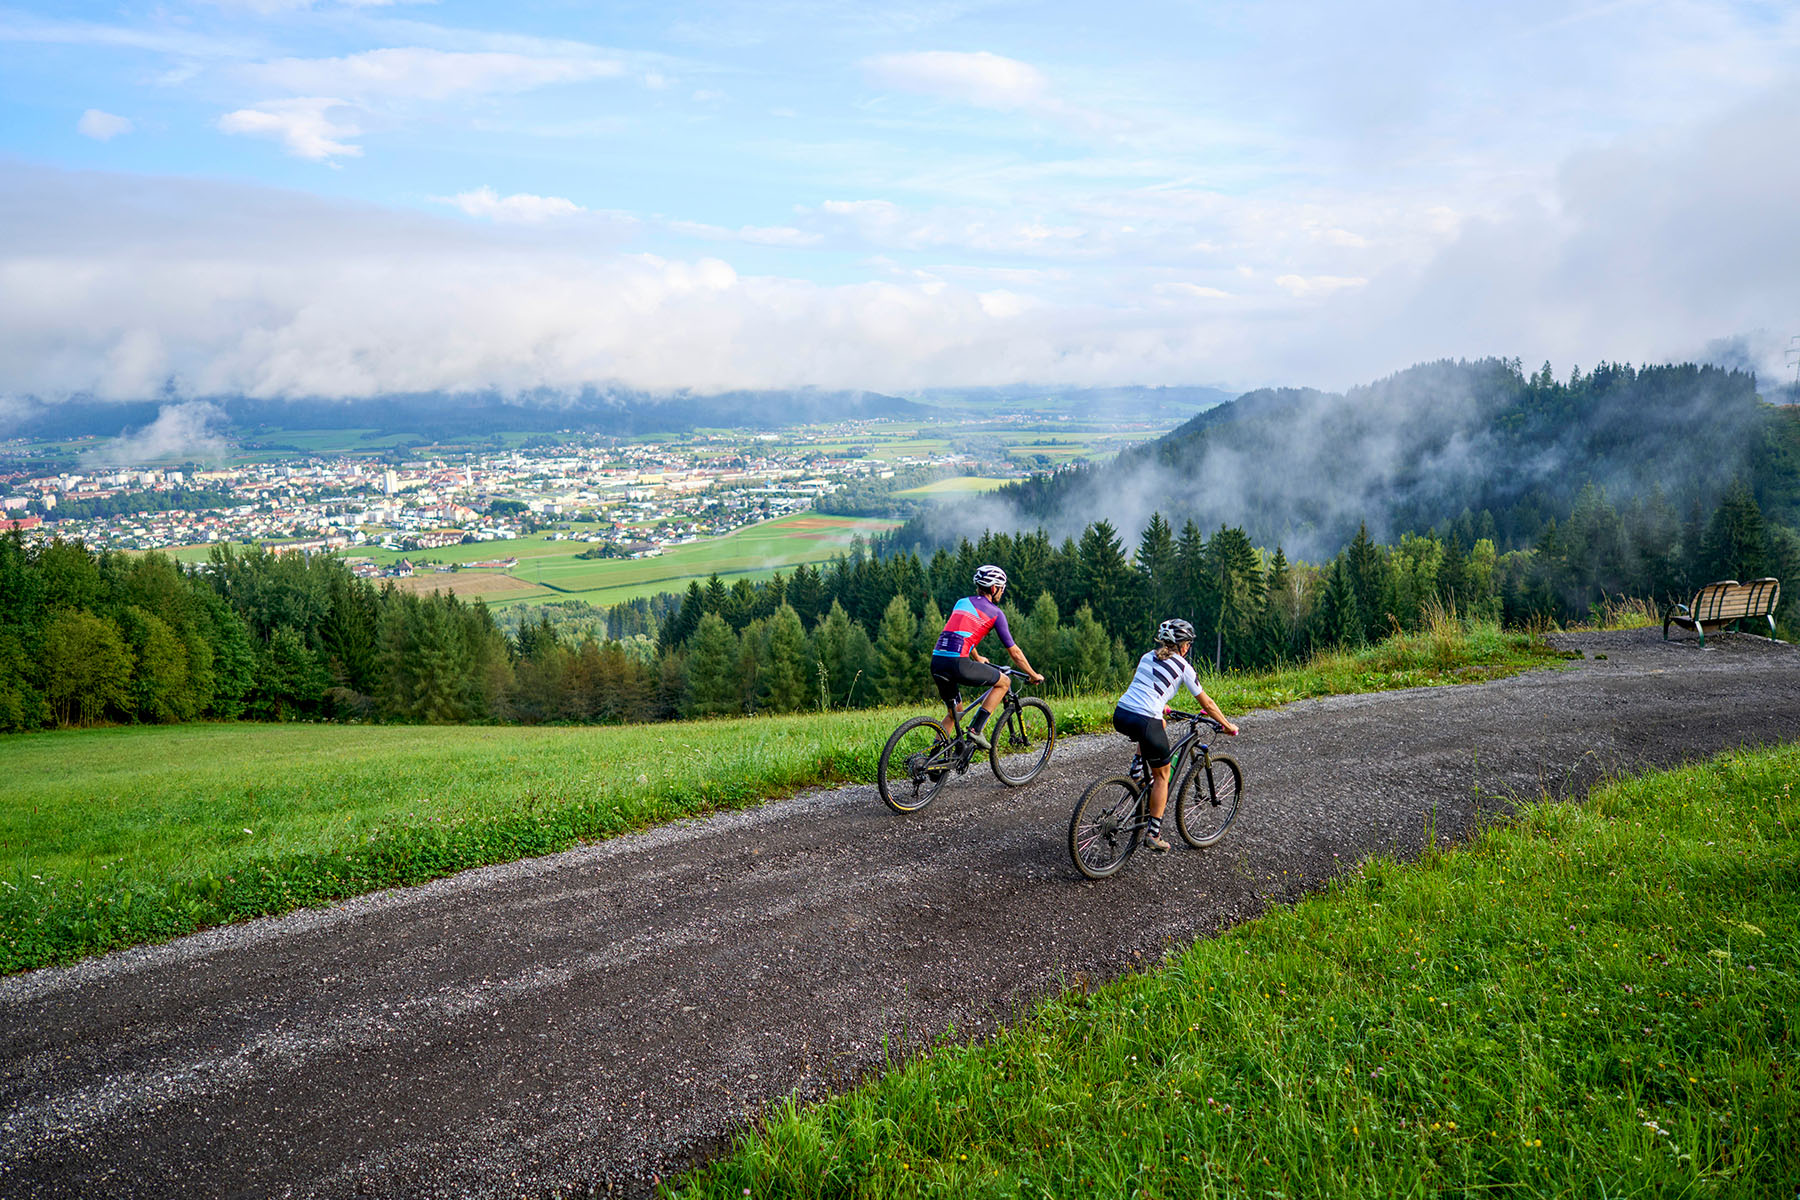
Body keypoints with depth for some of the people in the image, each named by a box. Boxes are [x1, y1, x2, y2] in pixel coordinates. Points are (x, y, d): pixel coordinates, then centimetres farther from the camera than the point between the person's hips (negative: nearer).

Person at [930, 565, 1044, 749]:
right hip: (958, 664, -7)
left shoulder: (961, 602, 23)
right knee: (1004, 682, 14)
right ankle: (976, 730, 4)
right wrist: (1034, 676, 24)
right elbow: (1014, 652, 11)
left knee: (954, 712, 25)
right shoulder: (995, 613, 6)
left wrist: (977, 658, 56)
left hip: (936, 663, 7)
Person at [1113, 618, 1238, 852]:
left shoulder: (1147, 657, 18)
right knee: (1161, 776, 13)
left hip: (1120, 716, 6)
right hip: (1144, 722, -6)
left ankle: (1138, 768, 22)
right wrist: (1227, 726, 22)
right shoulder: (1183, 667, 2)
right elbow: (1206, 703, 9)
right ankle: (1154, 834, 13)